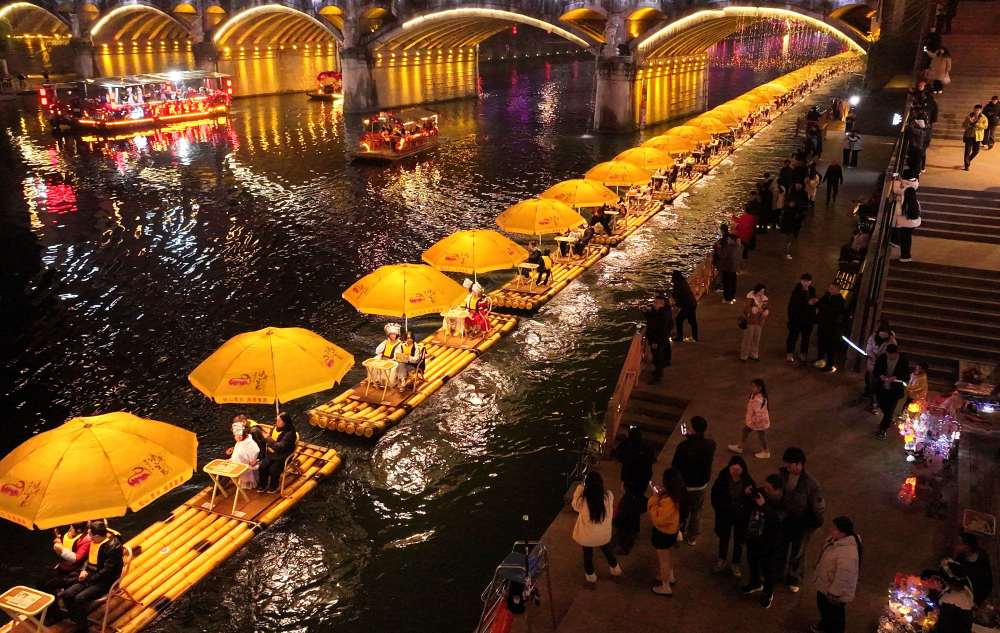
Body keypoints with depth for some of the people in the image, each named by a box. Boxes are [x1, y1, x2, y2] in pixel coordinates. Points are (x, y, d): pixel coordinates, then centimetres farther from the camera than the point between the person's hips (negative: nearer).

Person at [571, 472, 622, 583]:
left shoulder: (582, 500, -32)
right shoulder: (609, 496, -26)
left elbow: (575, 505, -8)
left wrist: (580, 487, -2)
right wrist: (598, 485, 5)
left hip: (587, 536, -2)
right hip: (604, 535, 2)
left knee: (588, 554, 26)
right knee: (607, 550, 32)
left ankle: (590, 575, 47)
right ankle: (615, 568, 55)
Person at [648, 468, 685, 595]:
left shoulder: (668, 501, -38)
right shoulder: (675, 495, -11)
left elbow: (658, 520, -30)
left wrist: (654, 499, -29)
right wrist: (660, 495, -9)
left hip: (663, 532, -9)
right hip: (671, 530, 9)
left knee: (663, 560, 14)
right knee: (667, 556, 32)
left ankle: (666, 587, 32)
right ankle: (670, 577, 53)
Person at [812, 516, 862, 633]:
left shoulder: (847, 553, -40)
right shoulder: (836, 539, -9)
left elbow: (843, 577, -34)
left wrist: (833, 593, -23)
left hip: (835, 592, -10)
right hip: (825, 584, 10)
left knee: (835, 614, 16)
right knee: (823, 606, 32)